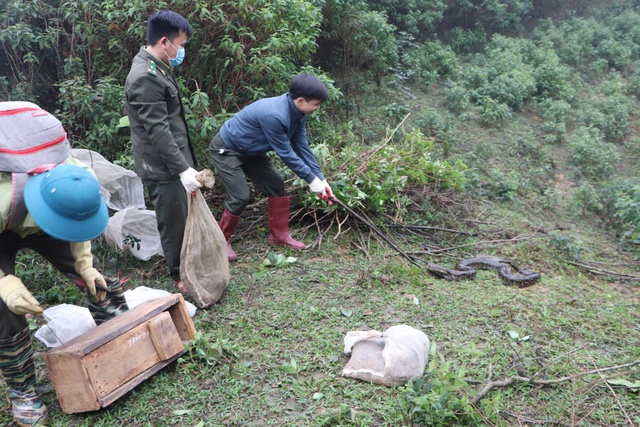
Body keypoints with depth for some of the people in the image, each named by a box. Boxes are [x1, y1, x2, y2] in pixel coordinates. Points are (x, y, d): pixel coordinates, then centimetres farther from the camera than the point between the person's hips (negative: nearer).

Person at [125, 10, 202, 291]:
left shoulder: (158, 69, 12)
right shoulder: (145, 78, -21)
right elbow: (158, 130, -25)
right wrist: (182, 168, -25)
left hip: (174, 162, 10)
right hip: (163, 168, -10)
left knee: (185, 218, 18)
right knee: (175, 222, 2)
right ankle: (180, 277, 17)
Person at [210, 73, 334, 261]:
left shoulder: (298, 113, -10)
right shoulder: (274, 115, -37)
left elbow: (302, 146, -5)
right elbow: (286, 153, -29)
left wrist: (321, 178, -8)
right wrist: (311, 179, -21)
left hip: (250, 151, 9)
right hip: (226, 150, -9)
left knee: (276, 184, 5)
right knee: (241, 196, -14)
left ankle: (279, 235, 17)